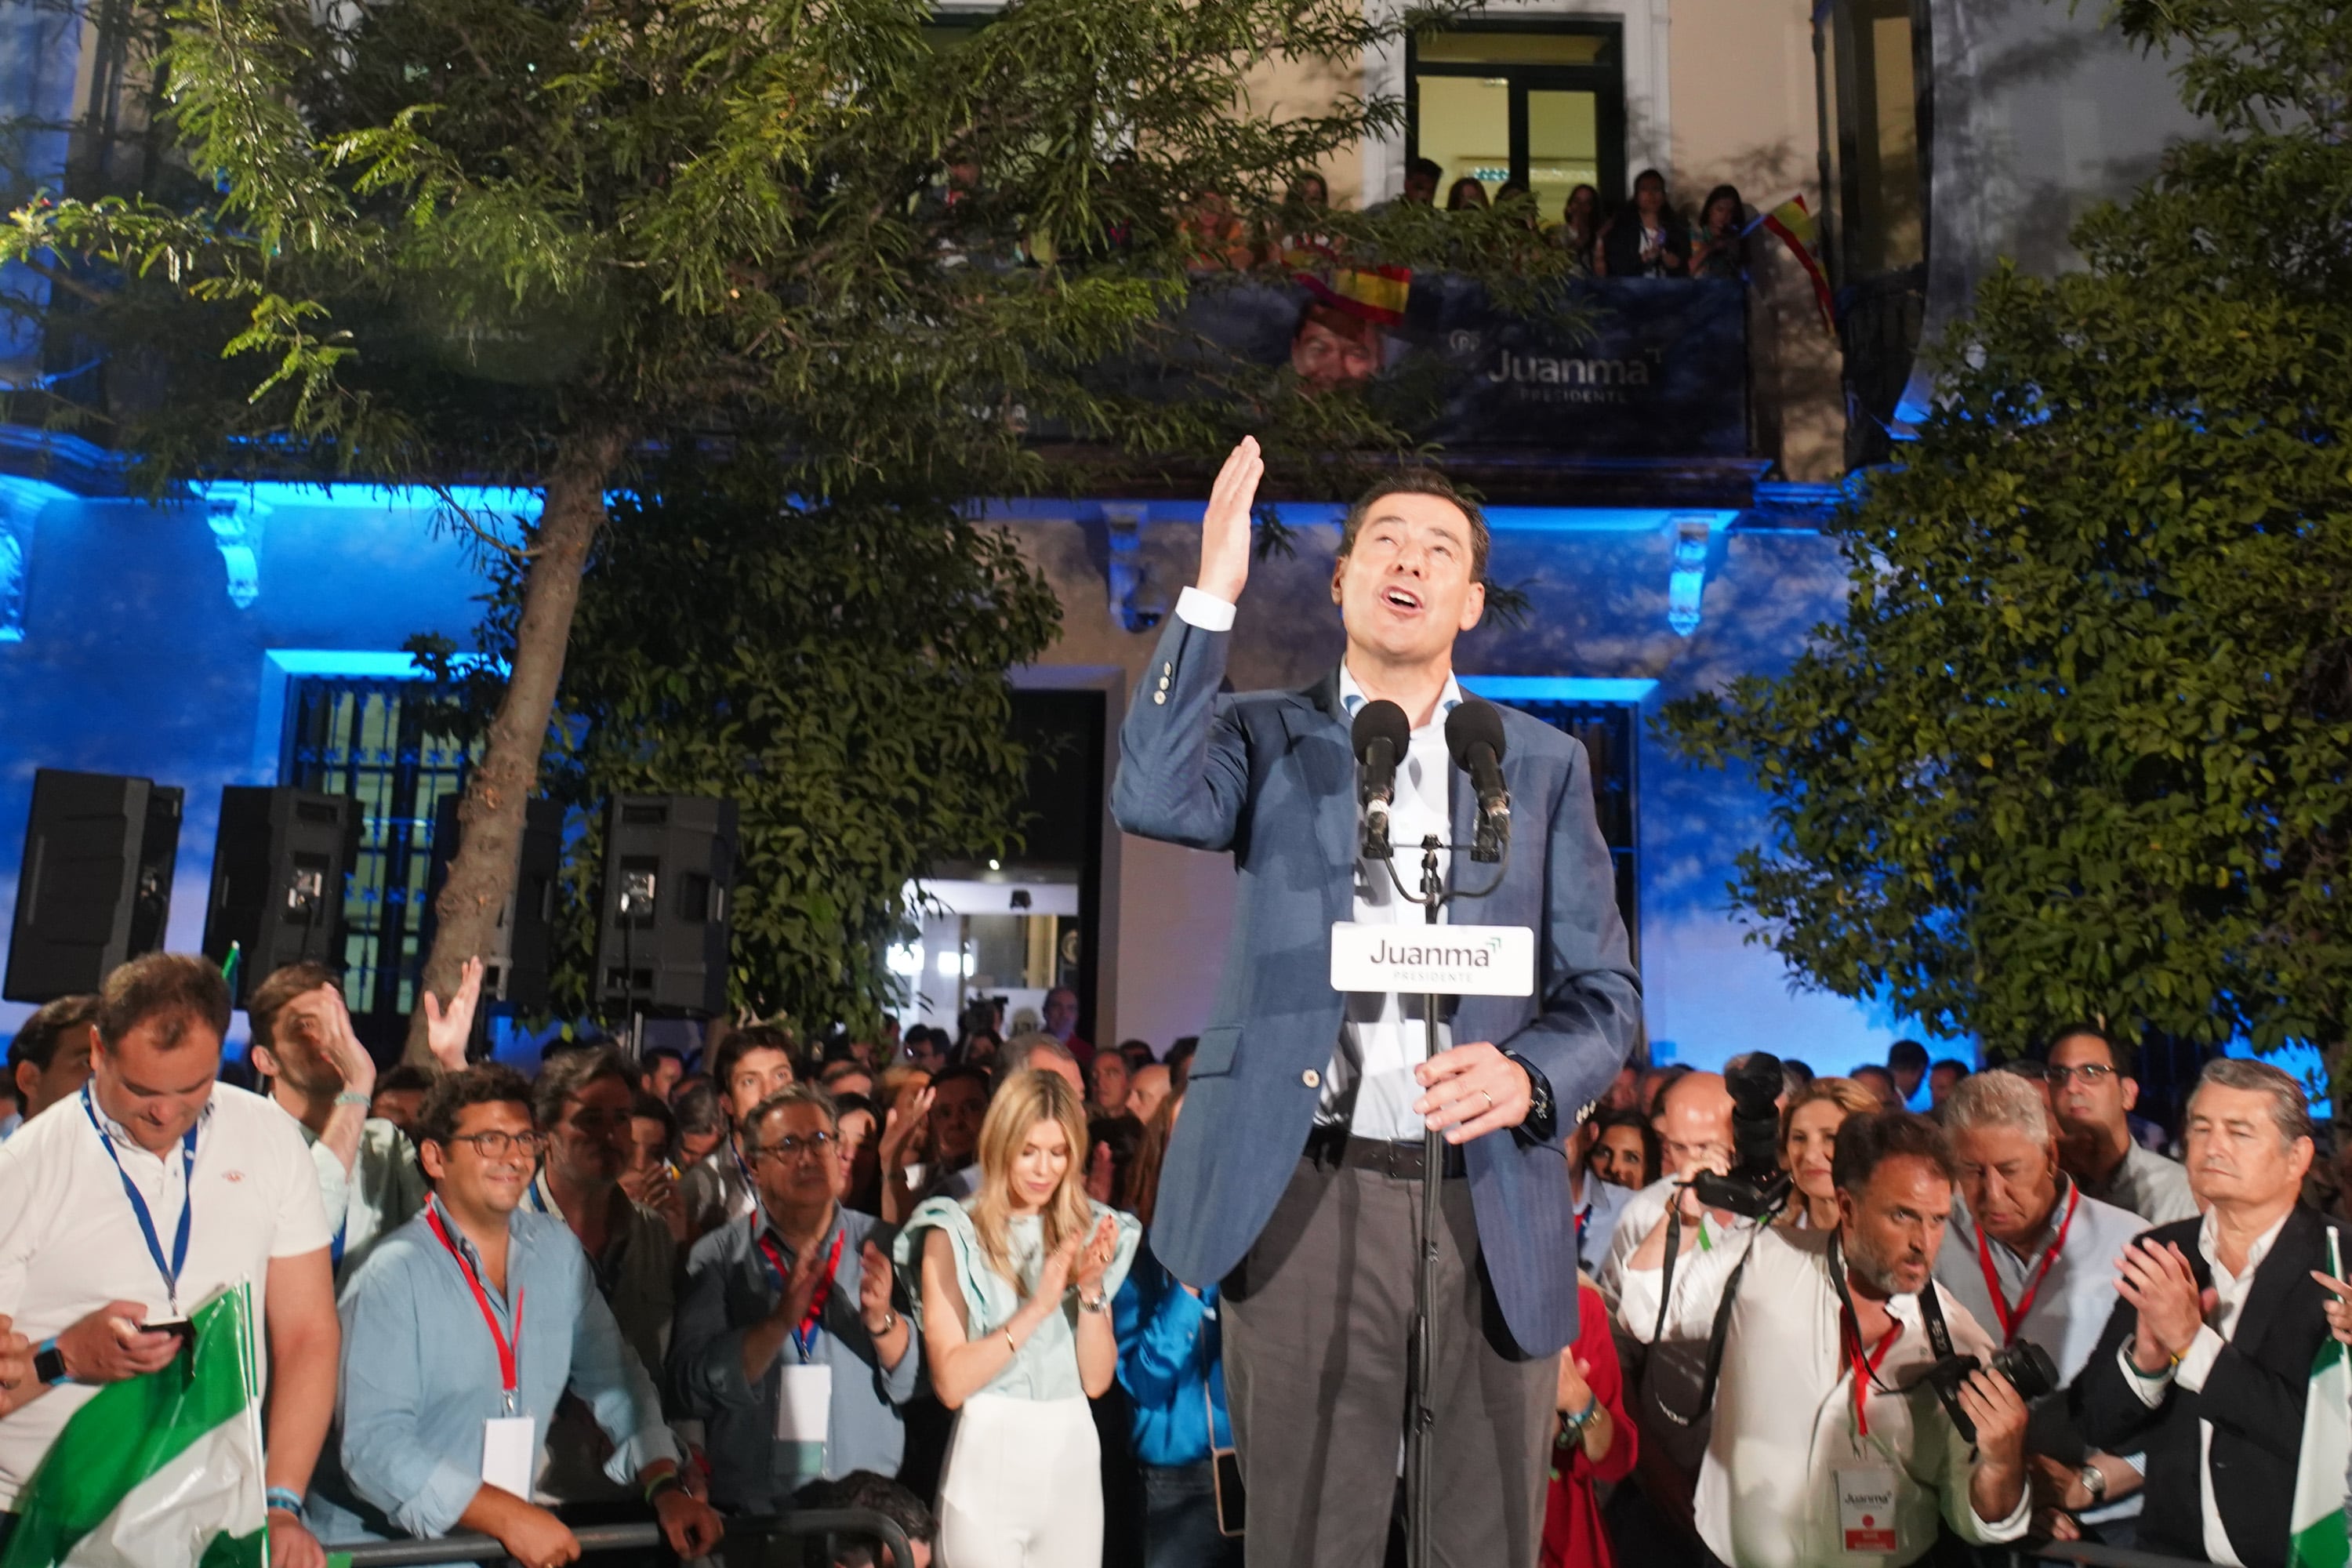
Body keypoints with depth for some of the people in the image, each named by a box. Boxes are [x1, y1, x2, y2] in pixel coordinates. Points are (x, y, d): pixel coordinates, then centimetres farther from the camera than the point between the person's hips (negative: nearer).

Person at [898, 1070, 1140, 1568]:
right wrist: (1037, 1307, -20)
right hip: (989, 1462, -3)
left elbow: (1096, 1379, 2)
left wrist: (1090, 1289, -13)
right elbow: (950, 1382, -12)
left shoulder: (1087, 1231, 5)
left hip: (1074, 1457, 3)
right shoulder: (953, 1234, -5)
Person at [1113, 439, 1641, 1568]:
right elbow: (1155, 799, -13)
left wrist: (1527, 1077, -13)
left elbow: (1603, 991, 8)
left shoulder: (1546, 764, 12)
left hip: (1492, 1207, 2)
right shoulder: (1270, 736, 9)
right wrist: (1213, 591, -13)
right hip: (1307, 1201, -1)